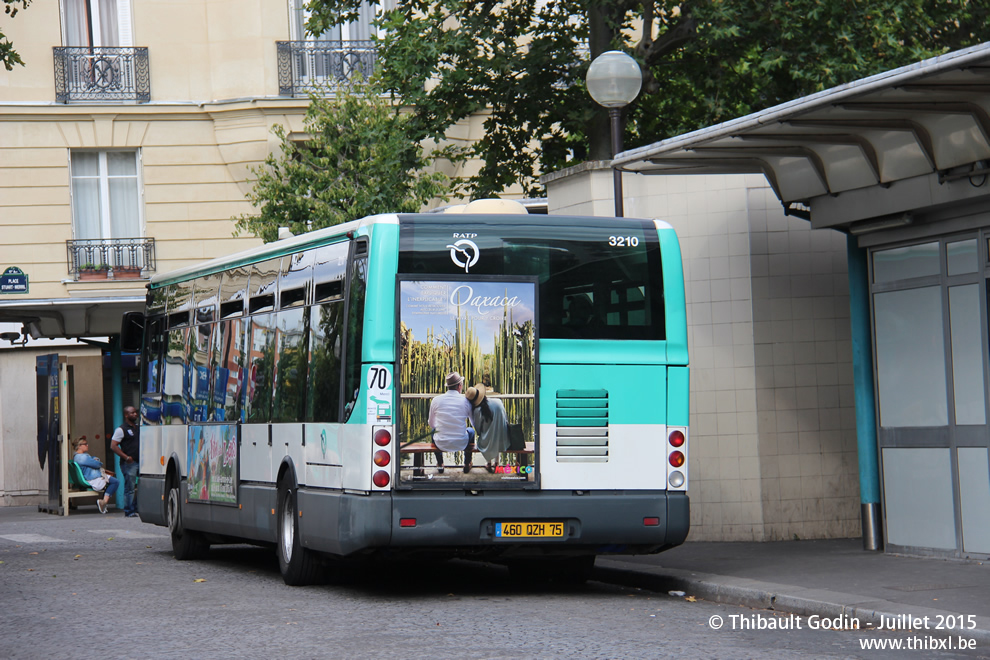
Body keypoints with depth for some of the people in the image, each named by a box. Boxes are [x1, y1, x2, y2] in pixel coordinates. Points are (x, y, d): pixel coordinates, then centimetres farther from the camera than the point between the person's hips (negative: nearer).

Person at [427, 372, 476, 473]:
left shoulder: (436, 400, -6)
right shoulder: (465, 401, -8)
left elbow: (431, 424, 8)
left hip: (441, 445, 1)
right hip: (461, 445, -1)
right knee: (471, 431, 34)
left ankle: (440, 464, 47)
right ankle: (467, 465, 44)